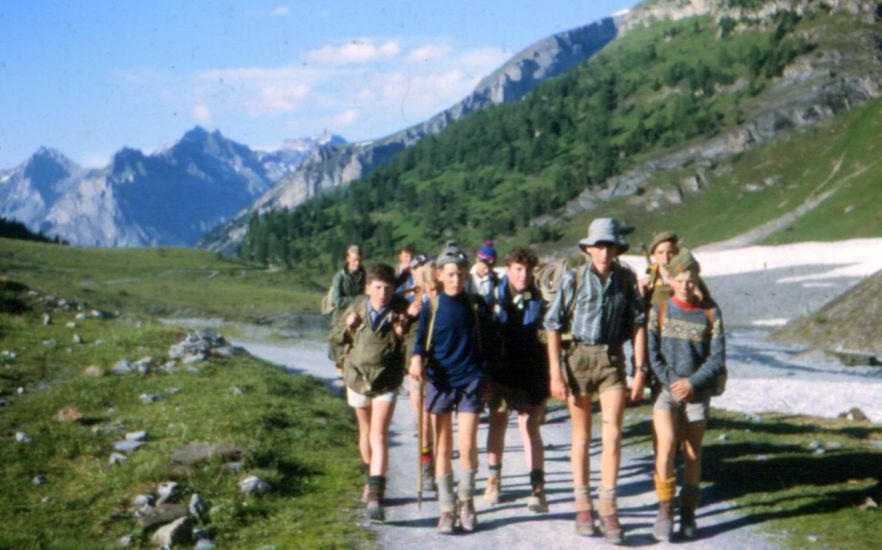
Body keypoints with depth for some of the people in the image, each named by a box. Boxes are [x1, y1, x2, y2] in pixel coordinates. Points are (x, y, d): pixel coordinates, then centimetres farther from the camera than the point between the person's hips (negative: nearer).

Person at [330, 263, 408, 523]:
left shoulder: (401, 310, -10)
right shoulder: (357, 307, -3)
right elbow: (335, 337, 7)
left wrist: (402, 336, -25)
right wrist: (347, 326, -13)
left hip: (385, 380, -4)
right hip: (357, 376, 4)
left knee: (379, 436, -15)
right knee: (366, 431, 19)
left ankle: (375, 496, -20)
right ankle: (371, 479, 41)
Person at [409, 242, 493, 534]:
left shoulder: (476, 306, 2)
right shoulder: (431, 307, 1)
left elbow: (486, 343, 10)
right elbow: (421, 339, 3)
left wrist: (483, 375, 6)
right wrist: (417, 358, -17)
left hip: (469, 381, 0)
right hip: (439, 381, 0)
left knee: (467, 447, -7)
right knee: (442, 447, 4)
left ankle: (466, 501, 15)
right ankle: (447, 508, 12)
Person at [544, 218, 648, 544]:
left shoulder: (626, 279, 1)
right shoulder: (574, 279, -5)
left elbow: (638, 324, 5)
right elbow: (553, 326, -2)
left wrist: (640, 370, 1)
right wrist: (556, 373, -6)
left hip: (613, 360, 1)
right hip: (579, 357, -1)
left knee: (612, 435, -6)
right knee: (581, 437, 8)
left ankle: (608, 509, 1)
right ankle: (583, 505, 18)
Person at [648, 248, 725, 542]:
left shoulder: (710, 313, 2)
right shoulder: (659, 310, 2)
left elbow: (717, 358, -1)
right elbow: (652, 353, -1)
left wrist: (692, 383, -12)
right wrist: (672, 383, -11)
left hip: (698, 393, 1)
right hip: (666, 390, -1)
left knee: (692, 454, 6)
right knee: (666, 444, -19)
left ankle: (688, 515, 15)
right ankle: (664, 512, -10)